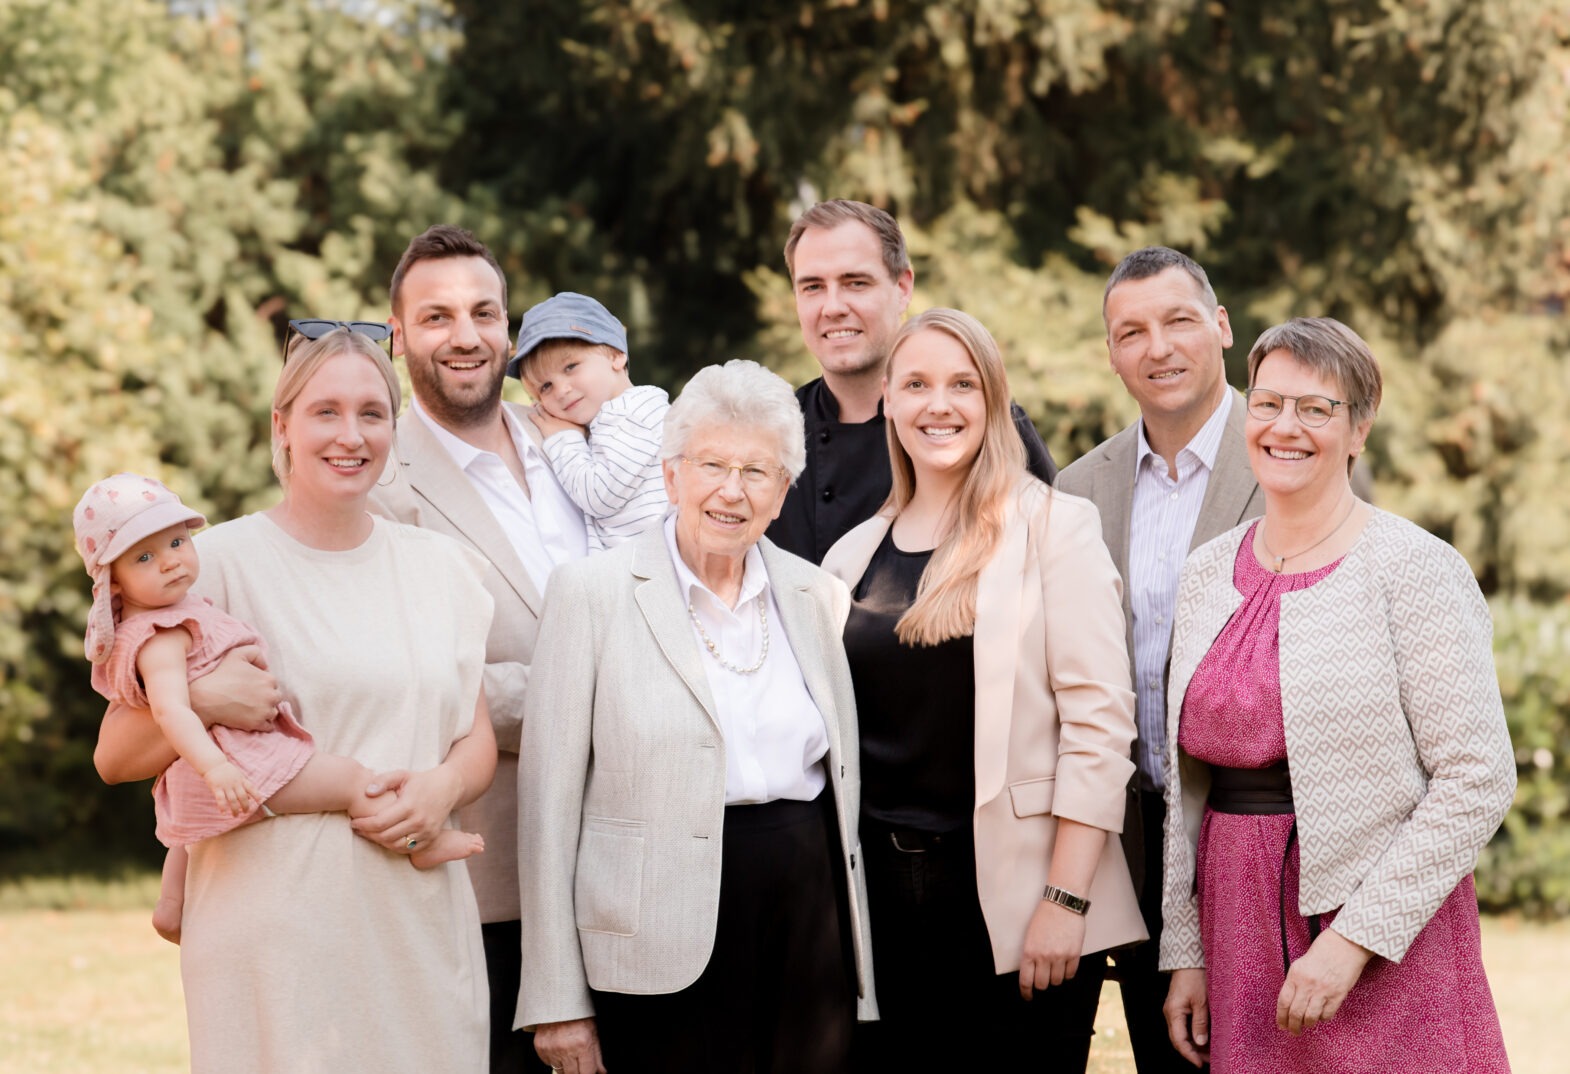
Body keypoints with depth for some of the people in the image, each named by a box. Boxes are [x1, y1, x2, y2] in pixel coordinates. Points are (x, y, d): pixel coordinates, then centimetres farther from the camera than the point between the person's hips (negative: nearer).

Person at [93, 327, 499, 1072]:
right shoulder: (222, 563, -1)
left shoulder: (441, 568, 14)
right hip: (279, 921, -4)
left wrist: (444, 785, -4)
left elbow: (478, 738, 17)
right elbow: (116, 754, -1)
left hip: (423, 926, 4)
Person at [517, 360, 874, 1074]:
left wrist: (857, 956, 13)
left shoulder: (815, 597, 10)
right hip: (665, 944, -4)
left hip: (809, 919, 4)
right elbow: (550, 800, -5)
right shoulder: (592, 593, -3)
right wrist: (557, 1001, -8)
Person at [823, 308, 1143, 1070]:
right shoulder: (854, 556, 11)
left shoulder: (1054, 529, -4)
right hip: (886, 894, 4)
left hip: (1011, 895, -4)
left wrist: (1065, 900, -15)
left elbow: (1099, 722, -9)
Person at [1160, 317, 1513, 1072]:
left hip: (1384, 950, -5)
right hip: (1238, 936, 5)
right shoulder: (1207, 573, 9)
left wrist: (1355, 937, -16)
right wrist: (1183, 951, 8)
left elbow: (1479, 780, -13)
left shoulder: (1416, 570, -8)